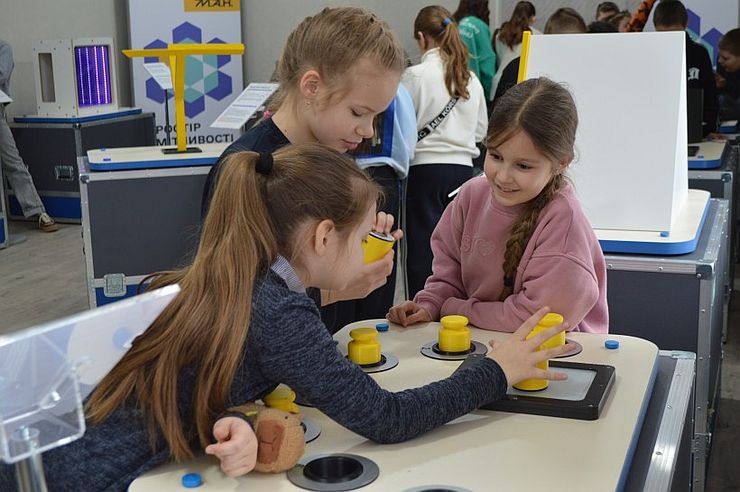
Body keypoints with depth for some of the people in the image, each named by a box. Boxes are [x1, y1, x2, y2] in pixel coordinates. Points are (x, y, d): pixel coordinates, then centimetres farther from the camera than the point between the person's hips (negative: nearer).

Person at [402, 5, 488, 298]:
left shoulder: (415, 75, -9)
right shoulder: (471, 79, 6)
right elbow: (481, 130, 13)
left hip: (427, 168, -4)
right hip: (463, 167, 5)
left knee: (423, 252, 2)